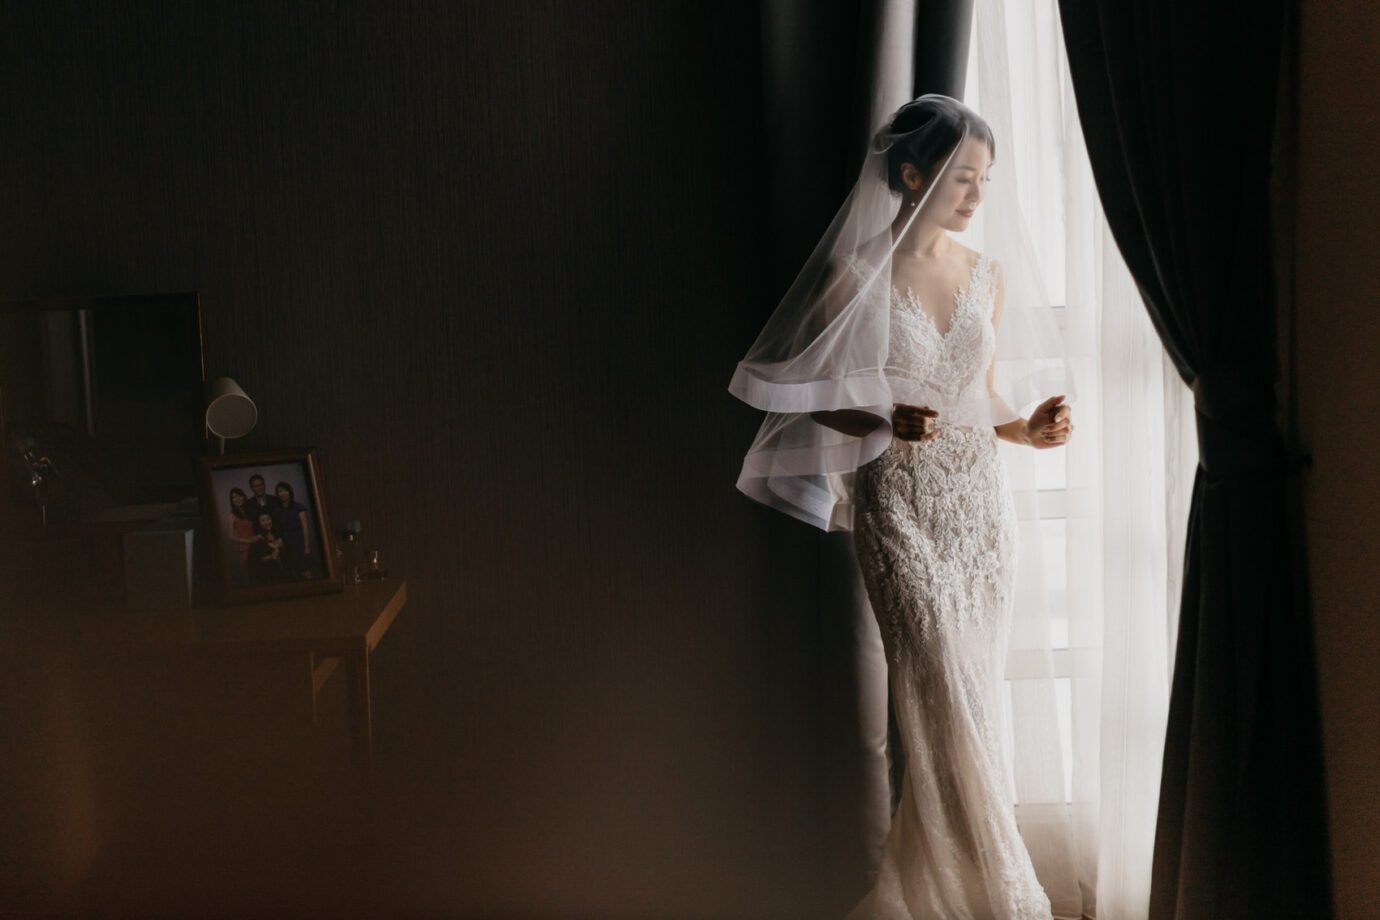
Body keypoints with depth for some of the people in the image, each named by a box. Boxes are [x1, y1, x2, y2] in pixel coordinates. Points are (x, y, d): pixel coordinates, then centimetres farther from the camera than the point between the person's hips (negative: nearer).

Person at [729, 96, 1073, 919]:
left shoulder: (988, 274, 9)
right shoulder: (859, 274, -6)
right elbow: (816, 398, -2)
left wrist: (1029, 429, -2)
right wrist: (885, 422, -20)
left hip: (981, 503, 5)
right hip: (899, 506, -5)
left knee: (976, 700, 6)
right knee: (946, 701, -10)